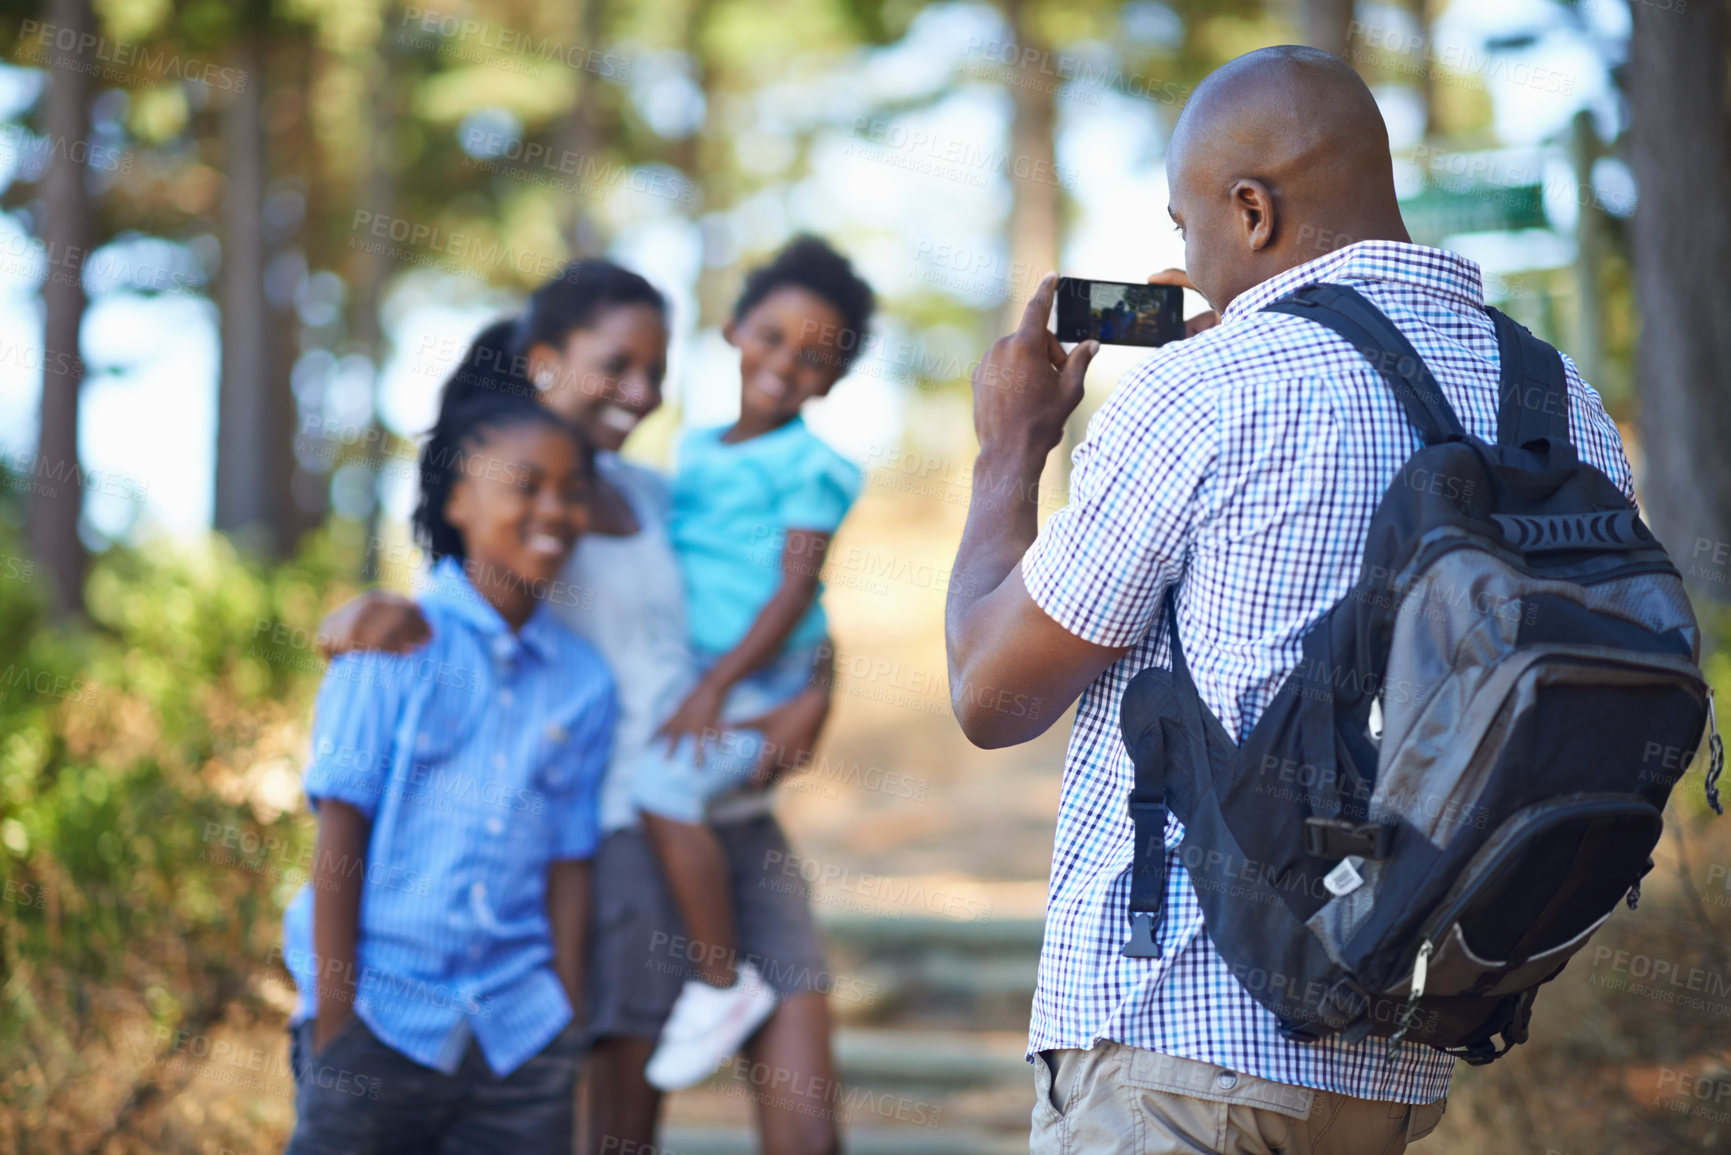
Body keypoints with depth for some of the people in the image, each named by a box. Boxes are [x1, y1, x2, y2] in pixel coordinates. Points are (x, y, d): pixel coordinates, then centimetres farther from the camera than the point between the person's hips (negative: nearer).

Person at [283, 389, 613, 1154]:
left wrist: (569, 1027, 6)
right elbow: (341, 827, -6)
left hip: (517, 1032, 3)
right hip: (382, 1016, -3)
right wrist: (334, 1020, -9)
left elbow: (567, 862, 10)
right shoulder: (394, 642, -3)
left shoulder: (583, 682, 8)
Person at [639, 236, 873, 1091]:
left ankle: (724, 981, -13)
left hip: (761, 679, -8)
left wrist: (716, 686, -19)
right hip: (688, 677, 8)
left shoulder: (811, 466, -6)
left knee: (663, 788, -24)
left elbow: (794, 588, -13)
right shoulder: (695, 450, 16)